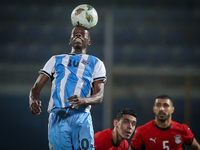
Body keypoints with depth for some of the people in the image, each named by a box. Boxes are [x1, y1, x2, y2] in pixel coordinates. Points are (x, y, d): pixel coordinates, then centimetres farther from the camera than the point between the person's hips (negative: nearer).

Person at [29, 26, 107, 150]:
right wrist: (33, 101, -8)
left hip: (81, 116, -2)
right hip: (57, 116, 2)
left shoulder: (95, 63, 20)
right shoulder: (56, 60, 26)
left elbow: (99, 96, 6)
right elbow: (37, 87, 18)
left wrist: (83, 100, -18)